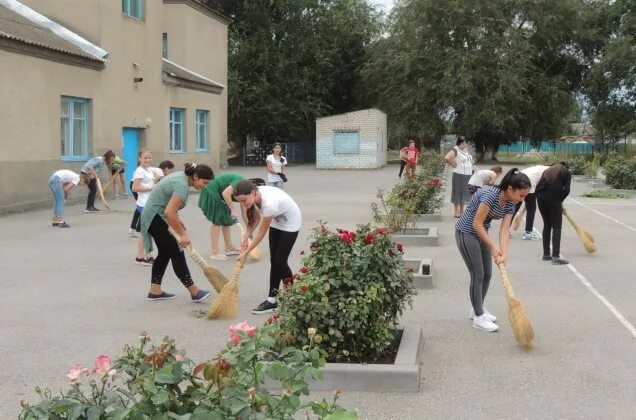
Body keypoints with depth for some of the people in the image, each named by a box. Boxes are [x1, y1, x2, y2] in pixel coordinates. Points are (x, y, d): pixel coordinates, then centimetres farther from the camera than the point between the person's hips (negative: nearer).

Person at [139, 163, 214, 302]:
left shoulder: (182, 176, 6)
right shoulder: (182, 186, -24)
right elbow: (169, 213, -31)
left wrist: (177, 220, 8)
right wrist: (182, 234, -24)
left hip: (154, 216, 10)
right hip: (156, 218, -10)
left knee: (165, 253, 14)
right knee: (176, 253, -7)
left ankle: (155, 291, 18)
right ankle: (194, 292, -4)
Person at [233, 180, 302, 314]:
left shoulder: (269, 203, -39)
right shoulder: (255, 196, -18)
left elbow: (261, 233, -28)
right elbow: (256, 218, 1)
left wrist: (245, 252, -21)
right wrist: (246, 236, -12)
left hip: (290, 222, -7)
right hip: (277, 221, 7)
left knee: (280, 261, -7)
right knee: (274, 261, 3)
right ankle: (272, 300, 6)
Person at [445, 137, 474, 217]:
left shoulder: (466, 150, 12)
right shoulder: (455, 150, -13)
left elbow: (469, 160, 30)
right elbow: (447, 158, -30)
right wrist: (453, 164, -16)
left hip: (468, 175, 8)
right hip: (459, 175, -8)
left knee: (464, 193, 13)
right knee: (458, 193, -1)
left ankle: (462, 211, 23)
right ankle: (457, 212, 4)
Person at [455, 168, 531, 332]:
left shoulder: (510, 204, -6)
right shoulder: (491, 194, -31)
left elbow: (504, 231, -12)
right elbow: (477, 223, -27)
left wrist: (504, 254, -25)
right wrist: (493, 247, -25)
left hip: (481, 233, 8)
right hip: (466, 233, -8)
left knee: (487, 275, 11)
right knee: (478, 275, -7)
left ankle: (478, 309, 30)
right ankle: (478, 317, 3)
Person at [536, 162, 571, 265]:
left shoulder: (548, 170, 28)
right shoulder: (566, 173, 15)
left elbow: (539, 186, 17)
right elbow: (566, 190, -2)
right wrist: (560, 201, 13)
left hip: (540, 196, 5)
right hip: (554, 197, -5)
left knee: (547, 225, 16)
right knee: (556, 227, 0)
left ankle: (546, 254, 19)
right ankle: (555, 256, -9)